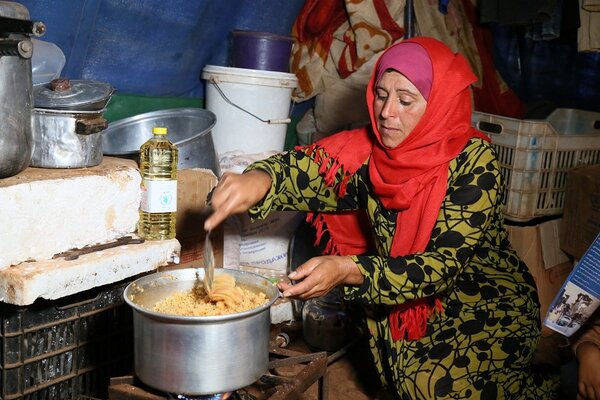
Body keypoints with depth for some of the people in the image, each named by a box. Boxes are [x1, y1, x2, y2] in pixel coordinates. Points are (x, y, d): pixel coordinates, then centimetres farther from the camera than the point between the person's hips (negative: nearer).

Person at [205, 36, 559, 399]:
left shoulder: (473, 162, -20)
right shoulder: (369, 151, -8)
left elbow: (445, 263, -27)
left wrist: (347, 271, -39)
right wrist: (258, 180, -42)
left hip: (489, 305, -4)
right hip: (409, 308, 4)